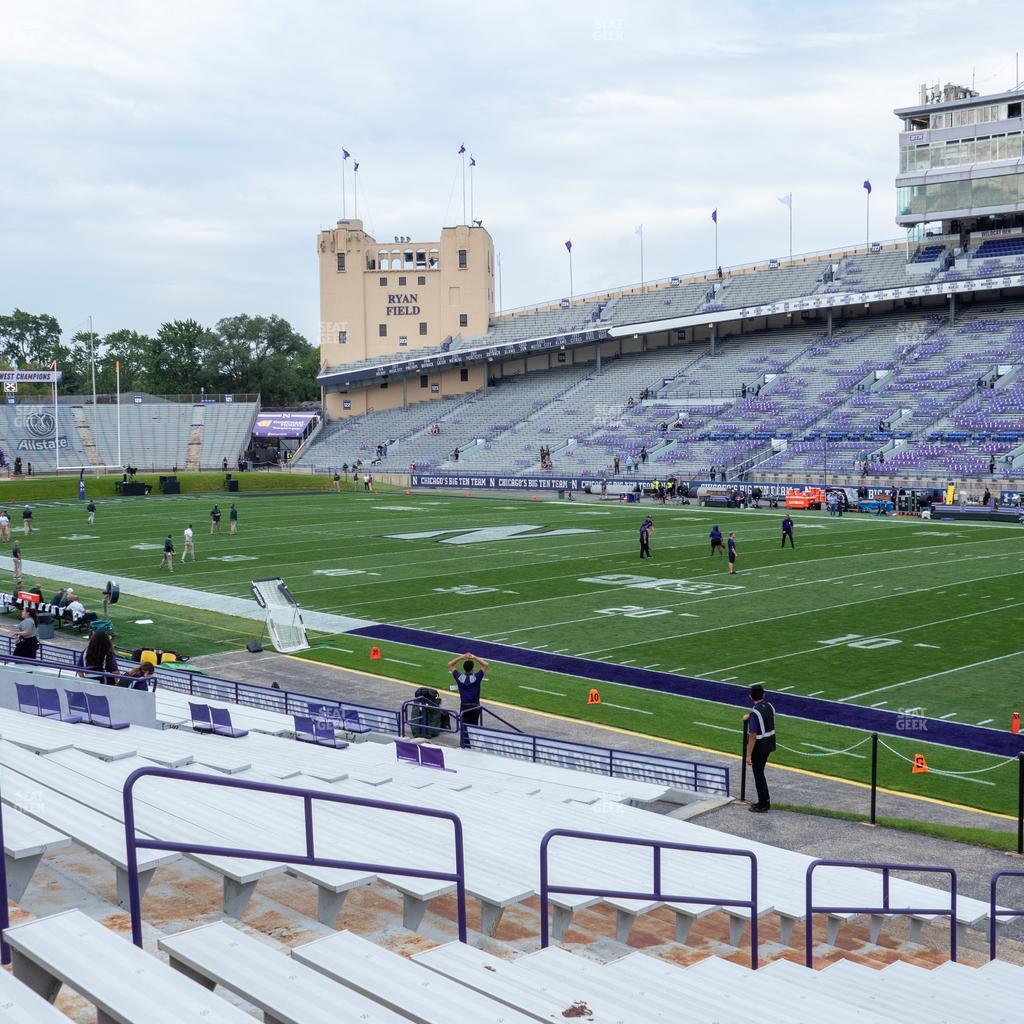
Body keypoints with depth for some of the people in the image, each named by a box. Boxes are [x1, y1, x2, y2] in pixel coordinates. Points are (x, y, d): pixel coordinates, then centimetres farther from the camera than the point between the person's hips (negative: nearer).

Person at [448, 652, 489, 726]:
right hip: (475, 706, -1)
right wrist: (474, 657, -11)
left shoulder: (459, 678, -8)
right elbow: (486, 665, -9)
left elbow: (450, 665, 2)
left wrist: (461, 657, -4)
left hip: (464, 707, 1)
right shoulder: (476, 677, -14)